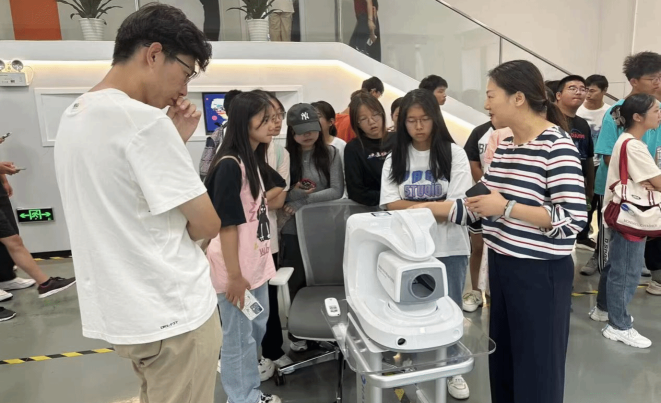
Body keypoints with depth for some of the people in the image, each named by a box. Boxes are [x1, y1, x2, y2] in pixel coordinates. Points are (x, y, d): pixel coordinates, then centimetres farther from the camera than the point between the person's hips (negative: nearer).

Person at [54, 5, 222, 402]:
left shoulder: (74, 116, 7)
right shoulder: (142, 121, -22)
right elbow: (207, 224, -17)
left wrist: (174, 141, 5)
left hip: (119, 310, 9)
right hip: (172, 313, -9)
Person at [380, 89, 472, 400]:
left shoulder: (453, 153, -5)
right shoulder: (395, 158, 2)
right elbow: (391, 205, -9)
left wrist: (412, 206, -15)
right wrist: (438, 205, -17)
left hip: (449, 247, -1)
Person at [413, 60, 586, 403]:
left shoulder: (556, 145, -15)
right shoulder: (504, 146, 8)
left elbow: (574, 219, -21)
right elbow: (478, 206, 12)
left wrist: (507, 208, -23)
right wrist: (426, 209, 7)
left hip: (540, 273, -7)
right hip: (501, 267, 8)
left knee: (536, 370, 9)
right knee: (502, 362, 20)